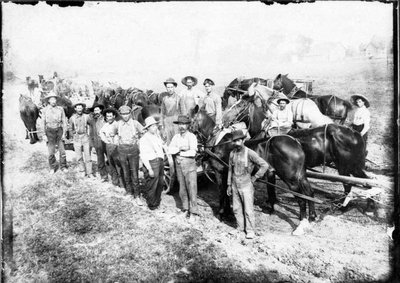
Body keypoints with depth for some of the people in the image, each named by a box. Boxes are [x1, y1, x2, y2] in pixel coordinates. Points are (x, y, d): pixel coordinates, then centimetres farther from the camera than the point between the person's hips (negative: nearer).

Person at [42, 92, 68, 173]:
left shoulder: (60, 109, 0)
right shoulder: (45, 110, 0)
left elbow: (64, 122, 3)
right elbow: (43, 123, 6)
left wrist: (64, 133, -2)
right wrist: (45, 134, 4)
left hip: (59, 130, 0)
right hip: (50, 131, 0)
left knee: (62, 150, 2)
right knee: (51, 151, 3)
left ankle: (63, 167, 15)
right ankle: (52, 167, 18)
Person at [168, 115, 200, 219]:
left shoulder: (192, 137, -8)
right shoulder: (176, 137, 6)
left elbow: (192, 152, -19)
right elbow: (170, 149, -4)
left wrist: (179, 153, -11)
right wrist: (180, 148, -18)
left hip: (190, 165, -5)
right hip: (179, 165, 5)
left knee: (191, 188, -3)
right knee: (182, 188, 12)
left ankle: (194, 212, 4)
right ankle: (186, 208, 26)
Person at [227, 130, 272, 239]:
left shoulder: (249, 153, -14)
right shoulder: (232, 154, 3)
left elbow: (265, 165, -13)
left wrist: (255, 177, -9)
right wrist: (229, 185, 13)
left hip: (246, 186, -5)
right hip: (235, 186, 5)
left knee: (248, 209, 1)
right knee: (236, 209, 13)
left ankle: (250, 230, 14)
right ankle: (240, 228, 29)